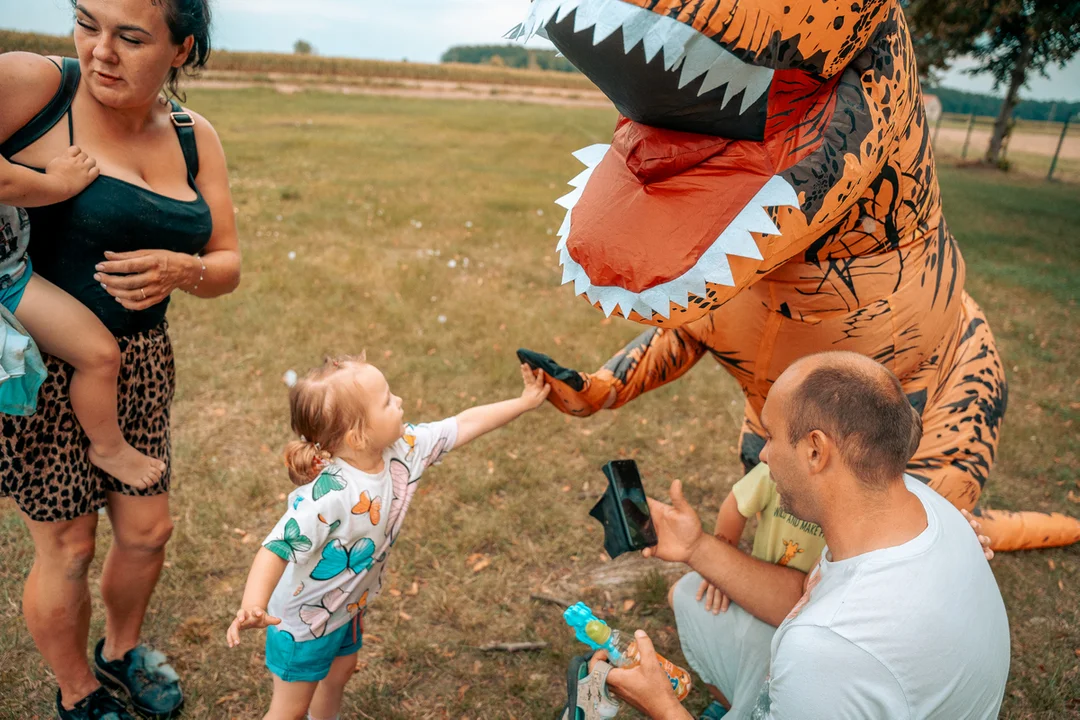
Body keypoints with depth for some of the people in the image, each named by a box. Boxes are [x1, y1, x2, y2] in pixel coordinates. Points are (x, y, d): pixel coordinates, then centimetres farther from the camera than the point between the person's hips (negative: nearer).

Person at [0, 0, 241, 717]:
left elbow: (228, 266, 4)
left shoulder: (195, 138, 2)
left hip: (141, 362, 5)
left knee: (148, 531, 15)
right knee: (68, 545, 8)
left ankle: (122, 650, 48)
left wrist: (181, 270, -17)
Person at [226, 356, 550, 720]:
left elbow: (464, 425, -11)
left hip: (348, 606, 7)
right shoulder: (327, 497, -40)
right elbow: (277, 549, -40)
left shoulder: (402, 447, -19)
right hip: (303, 619, -7)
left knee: (339, 673, 31)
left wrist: (525, 401, -8)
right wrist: (252, 607, -57)